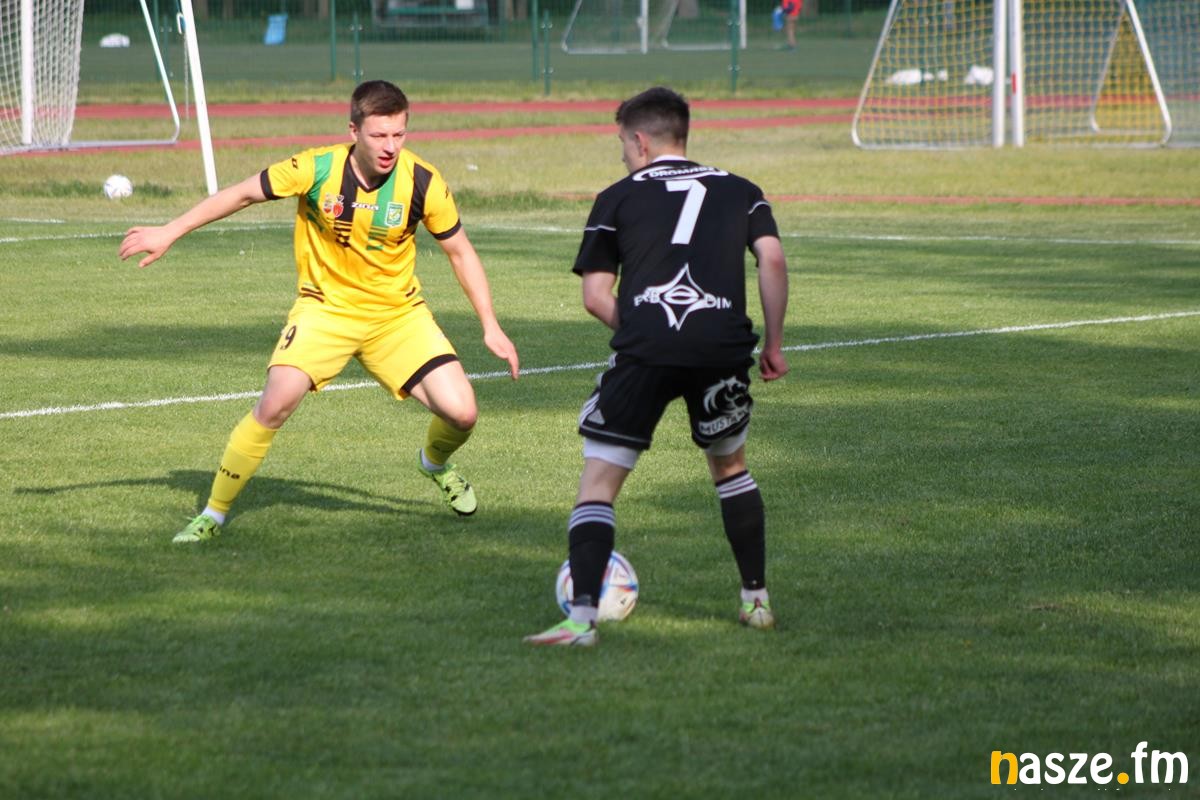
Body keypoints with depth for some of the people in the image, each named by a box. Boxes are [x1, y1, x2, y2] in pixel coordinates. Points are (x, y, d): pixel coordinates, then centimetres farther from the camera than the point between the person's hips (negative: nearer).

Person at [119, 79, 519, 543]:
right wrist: (169, 232, -3)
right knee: (277, 402, -24)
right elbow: (243, 194, -4)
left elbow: (460, 252, 0)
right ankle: (214, 513, -5)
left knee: (461, 413, -12)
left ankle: (435, 464, 27)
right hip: (325, 307, -2)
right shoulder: (316, 169, -19)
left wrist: (491, 327, 0)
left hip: (398, 313, 2)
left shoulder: (422, 182, -15)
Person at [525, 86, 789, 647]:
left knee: (598, 482, 2)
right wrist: (773, 343, 10)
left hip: (644, 349, -2)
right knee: (729, 465, 27)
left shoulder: (618, 198, 16)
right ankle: (757, 600, 27)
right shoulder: (739, 191, 20)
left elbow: (595, 297, 10)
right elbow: (772, 259, 5)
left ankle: (581, 617, -13)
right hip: (724, 346, 3)